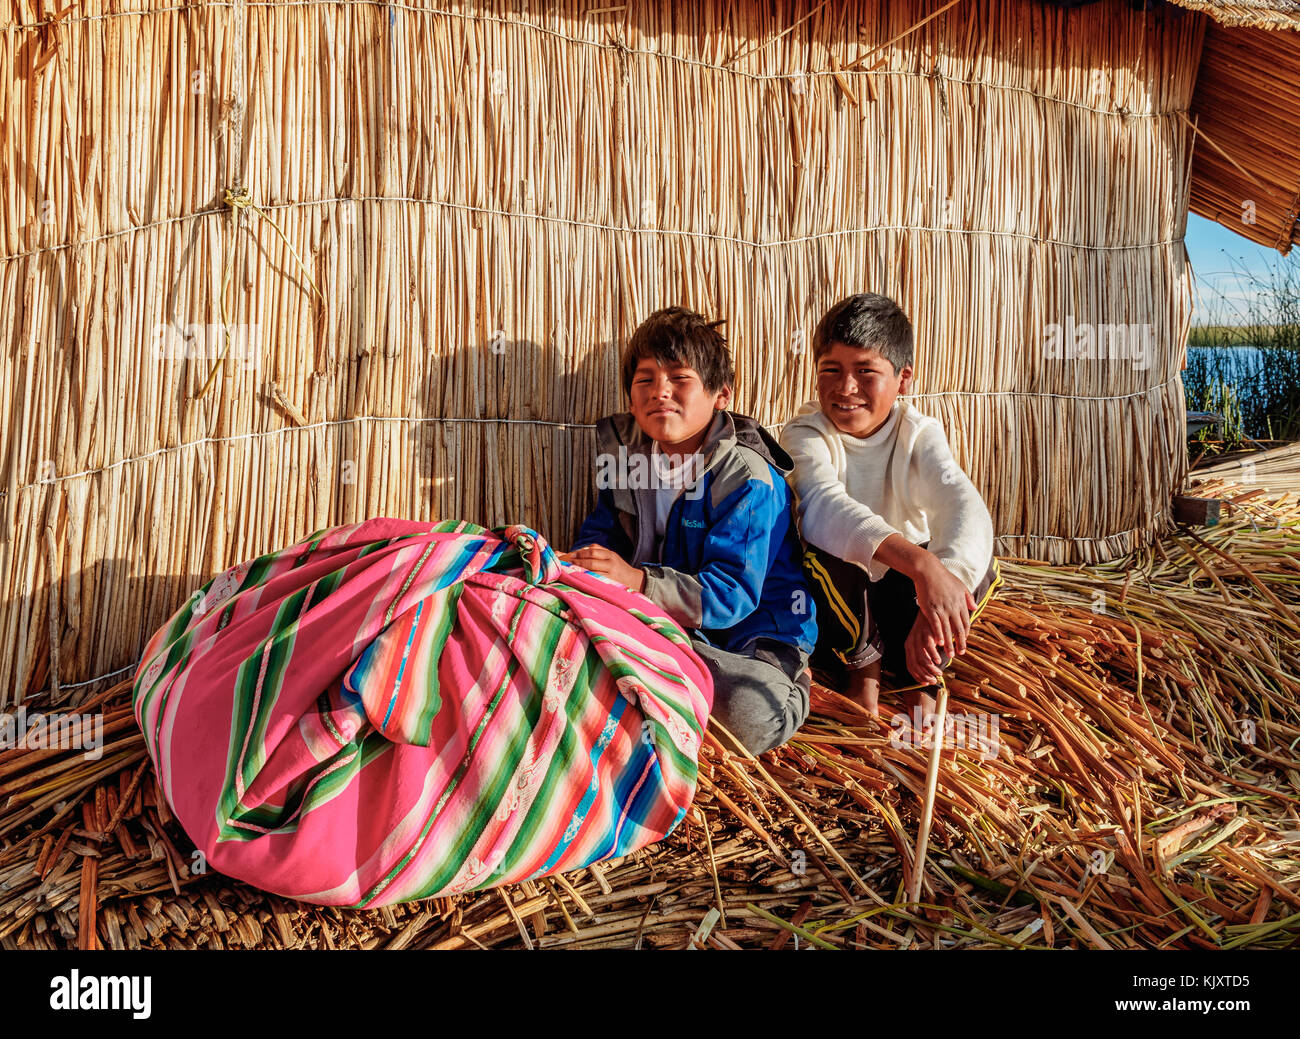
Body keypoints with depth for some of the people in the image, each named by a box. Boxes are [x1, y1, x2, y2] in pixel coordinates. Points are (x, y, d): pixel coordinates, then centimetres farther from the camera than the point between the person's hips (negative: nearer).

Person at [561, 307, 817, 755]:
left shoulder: (749, 481, -21)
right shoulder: (623, 454, 2)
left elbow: (730, 595, -27)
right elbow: (602, 533, 7)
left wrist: (638, 580, -42)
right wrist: (582, 562, -19)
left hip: (751, 633, -5)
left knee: (753, 717, -36)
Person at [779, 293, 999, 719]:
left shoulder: (918, 434, -13)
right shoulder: (805, 433, -19)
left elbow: (965, 509, -32)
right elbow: (824, 507, -42)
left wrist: (941, 592, -54)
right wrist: (921, 564, -58)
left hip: (899, 594, 2)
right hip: (835, 601, -2)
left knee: (975, 557, -24)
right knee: (823, 548, -34)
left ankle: (919, 682, -2)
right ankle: (861, 668, -6)